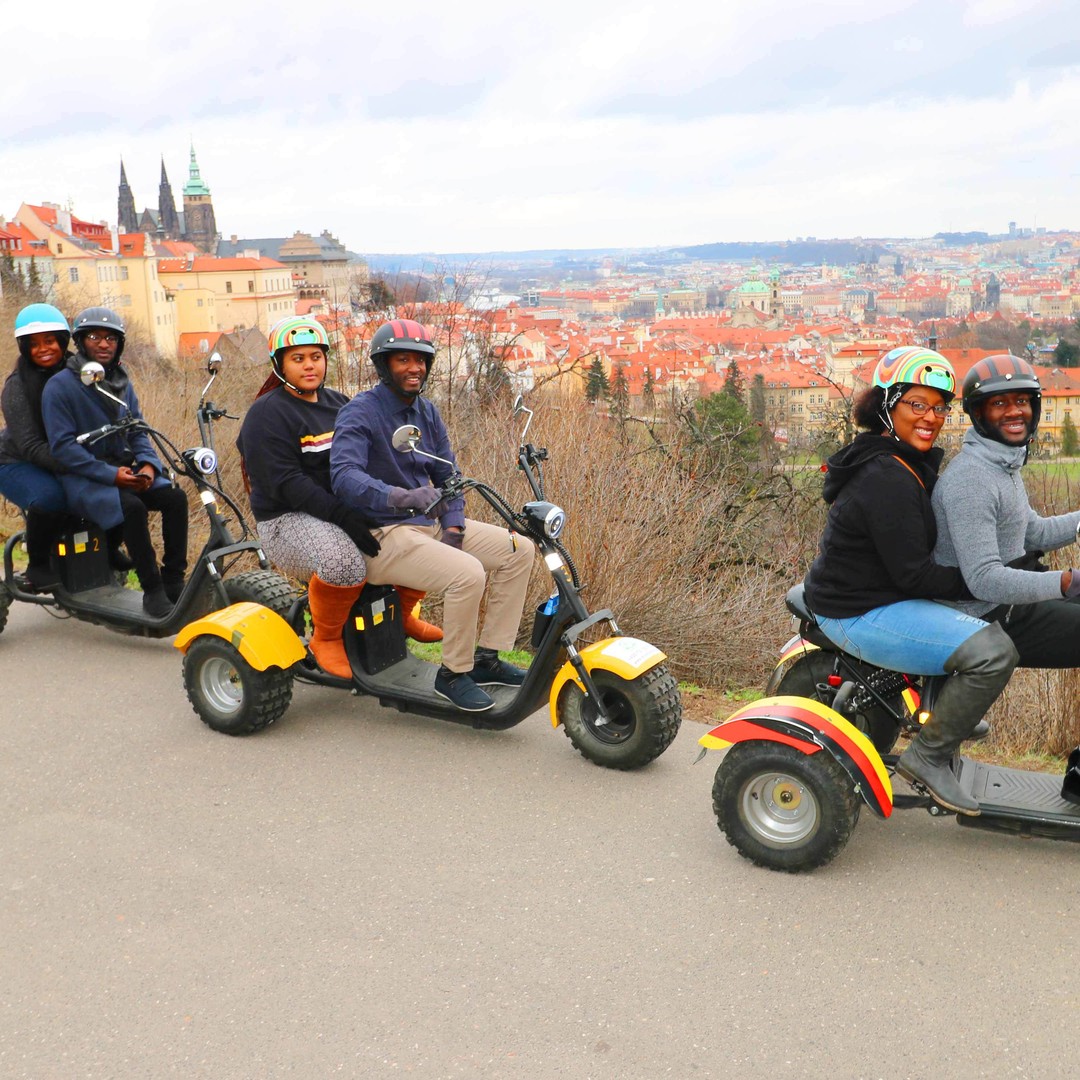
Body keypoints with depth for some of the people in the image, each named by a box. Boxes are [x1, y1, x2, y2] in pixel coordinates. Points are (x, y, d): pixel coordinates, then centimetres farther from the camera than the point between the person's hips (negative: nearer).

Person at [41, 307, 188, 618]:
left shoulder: (122, 383, 13)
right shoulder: (60, 385, -7)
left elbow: (138, 431, 14)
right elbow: (62, 446, -14)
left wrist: (149, 464, -8)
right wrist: (110, 474, -21)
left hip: (124, 469, 6)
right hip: (83, 476, -6)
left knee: (175, 498, -19)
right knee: (132, 507, -33)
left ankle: (174, 582, -12)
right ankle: (152, 591, -25)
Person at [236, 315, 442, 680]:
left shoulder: (338, 403, 16)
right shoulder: (266, 414, -8)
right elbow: (285, 483, -19)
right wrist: (342, 515, -29)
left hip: (351, 509, 8)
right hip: (289, 519, -8)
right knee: (344, 563, -39)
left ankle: (404, 614, 19)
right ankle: (325, 638, -11)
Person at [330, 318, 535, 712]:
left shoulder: (427, 412, 11)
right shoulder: (359, 413, -13)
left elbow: (447, 475, 15)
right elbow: (344, 474, -30)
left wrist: (454, 529, -1)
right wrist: (401, 497, -46)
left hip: (431, 523, 9)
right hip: (383, 533, -8)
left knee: (519, 550, -1)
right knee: (468, 574, -30)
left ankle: (487, 658, 4)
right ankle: (453, 674, -9)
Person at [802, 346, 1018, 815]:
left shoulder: (902, 462, 11)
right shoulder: (888, 478, -23)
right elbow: (912, 574, -23)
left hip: (875, 595, 11)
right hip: (860, 615, -11)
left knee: (978, 625, 27)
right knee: (992, 650, -23)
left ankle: (952, 717, 38)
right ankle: (929, 755, -8)